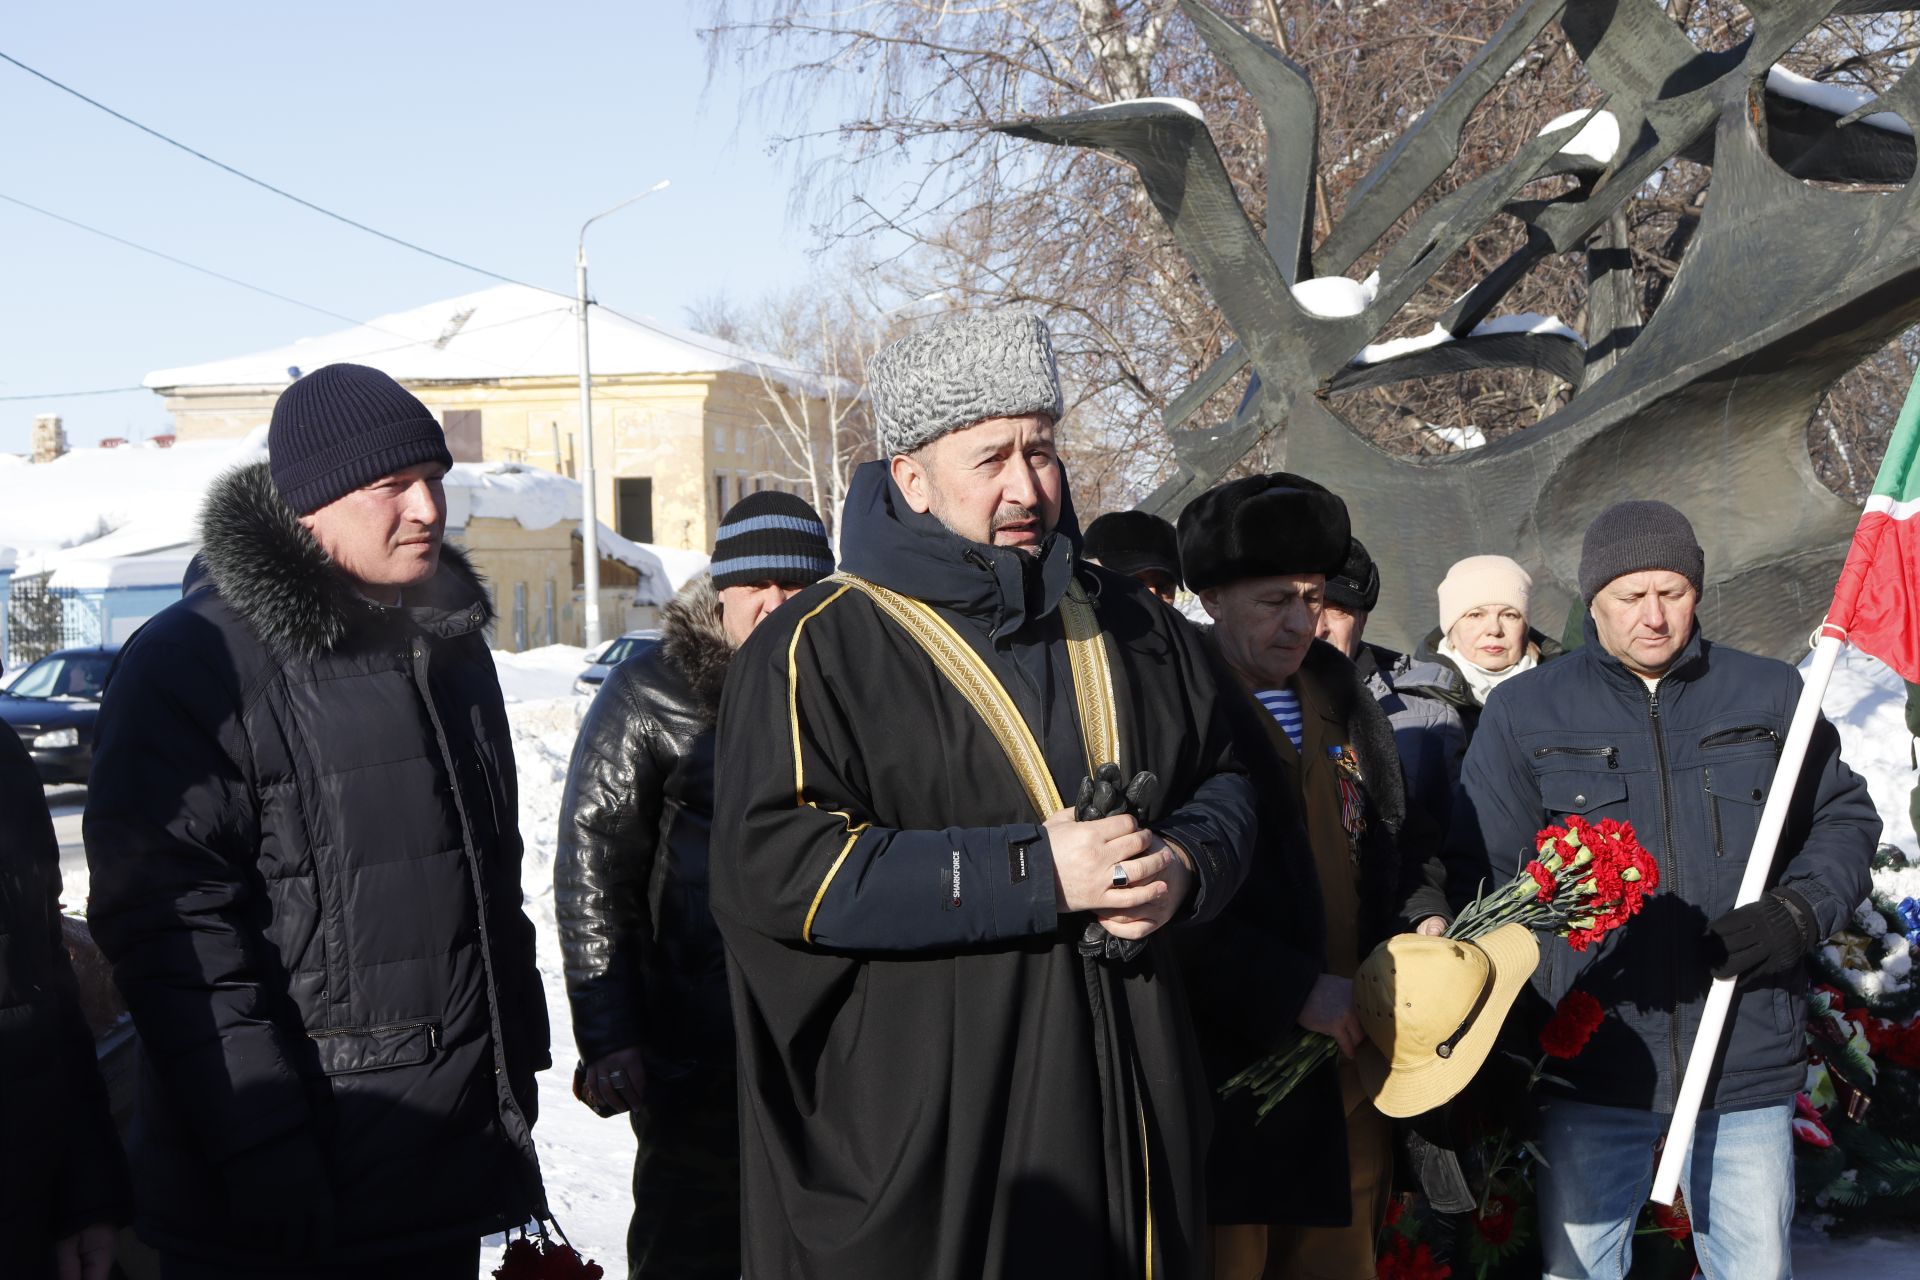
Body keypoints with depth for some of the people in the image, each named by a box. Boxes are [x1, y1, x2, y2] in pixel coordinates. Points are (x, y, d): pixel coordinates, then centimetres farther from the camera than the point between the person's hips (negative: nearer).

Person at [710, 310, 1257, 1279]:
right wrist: (1032, 875, -20)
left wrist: (1187, 865, -4)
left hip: (1126, 1100, 6)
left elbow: (1222, 781, 22)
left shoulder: (1130, 626, 12)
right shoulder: (823, 647, -7)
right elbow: (769, 868, -17)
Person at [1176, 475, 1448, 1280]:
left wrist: (1423, 919, 4)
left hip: (1347, 1077, 7)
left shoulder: (1341, 700, 13)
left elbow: (1392, 839, 24)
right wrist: (1295, 990, -20)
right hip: (1230, 1083, -7)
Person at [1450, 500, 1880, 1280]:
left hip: (1748, 1062, 1)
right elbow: (1483, 874, 1)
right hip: (1590, 1065, -1)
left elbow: (1845, 817, 16)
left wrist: (1798, 913, -4)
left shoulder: (1770, 696, 8)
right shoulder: (1523, 712, 3)